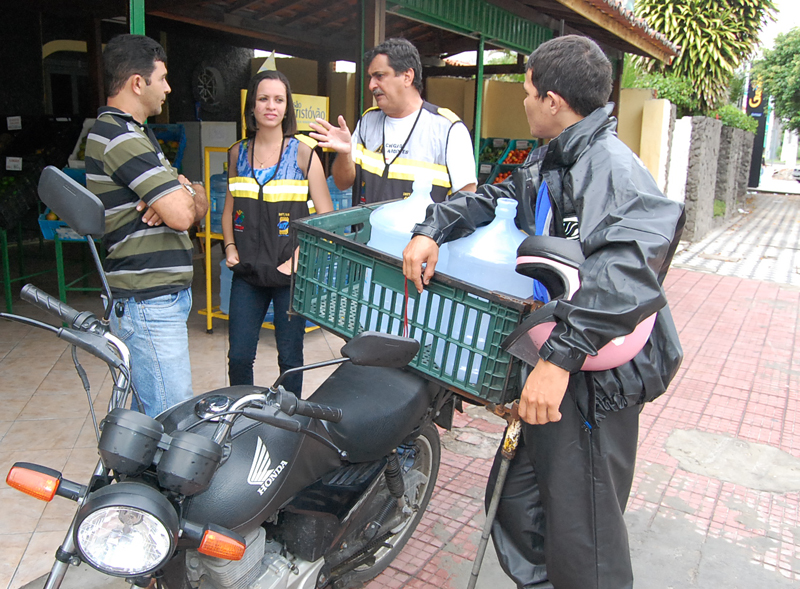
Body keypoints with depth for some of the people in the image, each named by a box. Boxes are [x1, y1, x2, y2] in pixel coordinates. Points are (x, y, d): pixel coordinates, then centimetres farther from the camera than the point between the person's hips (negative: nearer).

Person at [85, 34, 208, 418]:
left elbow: (199, 204, 15)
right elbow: (182, 216, -22)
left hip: (160, 296, 10)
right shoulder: (120, 137, -14)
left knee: (146, 411, 18)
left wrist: (179, 197, -9)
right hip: (149, 303, -10)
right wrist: (183, 195, 2)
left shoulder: (134, 134, 19)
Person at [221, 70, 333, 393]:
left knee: (290, 356, 7)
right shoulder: (238, 153, 9)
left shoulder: (303, 153, -3)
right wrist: (230, 246, 5)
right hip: (247, 271, 3)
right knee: (239, 357, 6)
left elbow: (327, 216, -4)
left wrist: (300, 255, -14)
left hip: (290, 273, -3)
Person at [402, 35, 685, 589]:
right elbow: (490, 200, 20)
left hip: (594, 380, -9)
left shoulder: (612, 165, -19)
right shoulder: (548, 161, 13)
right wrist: (431, 230, 0)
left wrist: (562, 356, -42)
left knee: (581, 537, 2)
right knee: (515, 502, 21)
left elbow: (627, 265, -34)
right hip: (551, 362, 10)